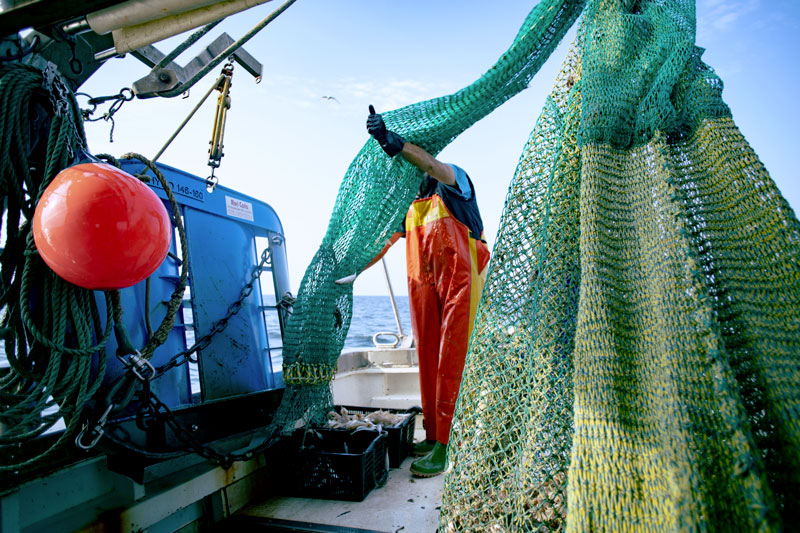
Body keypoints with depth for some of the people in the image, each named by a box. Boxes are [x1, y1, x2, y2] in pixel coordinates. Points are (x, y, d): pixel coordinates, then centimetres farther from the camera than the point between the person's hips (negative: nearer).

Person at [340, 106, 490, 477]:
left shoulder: (453, 184, 5)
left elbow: (438, 170, -19)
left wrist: (394, 142, -34)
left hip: (459, 283, -5)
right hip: (422, 286, 6)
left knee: (451, 362, -9)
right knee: (428, 362, 4)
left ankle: (446, 445, -7)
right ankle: (432, 436, 12)